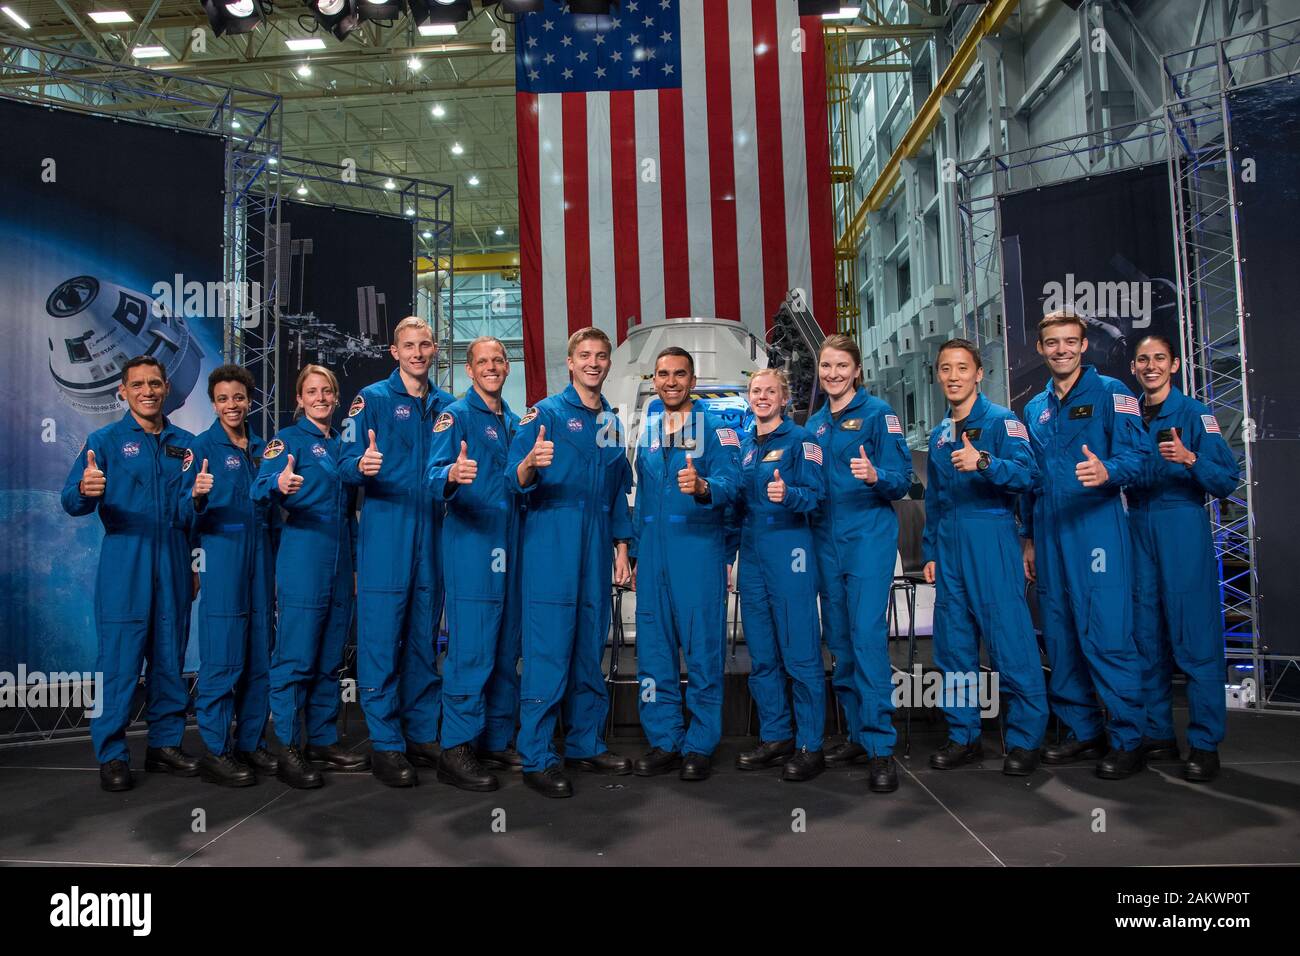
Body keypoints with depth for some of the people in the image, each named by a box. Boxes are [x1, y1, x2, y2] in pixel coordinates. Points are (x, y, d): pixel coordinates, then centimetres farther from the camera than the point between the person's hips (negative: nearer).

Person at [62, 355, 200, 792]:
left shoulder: (186, 443, 11)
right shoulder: (105, 440, 2)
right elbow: (73, 502, -7)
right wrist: (85, 490, -31)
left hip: (174, 566, 3)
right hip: (124, 566, -3)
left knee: (170, 657, 9)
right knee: (120, 660, -2)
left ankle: (166, 744, 21)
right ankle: (112, 755, 10)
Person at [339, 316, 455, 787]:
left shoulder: (447, 405, 13)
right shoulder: (372, 399, 1)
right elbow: (348, 464, -7)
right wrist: (363, 465, -28)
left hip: (432, 536, 4)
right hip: (385, 539, -4)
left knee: (425, 640, 11)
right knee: (382, 639, -4)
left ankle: (422, 734, 23)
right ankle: (386, 744, 5)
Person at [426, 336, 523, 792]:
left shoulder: (514, 422, 18)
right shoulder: (455, 415, -2)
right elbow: (435, 473, -17)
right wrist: (452, 476, -36)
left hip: (510, 547, 7)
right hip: (471, 546, -7)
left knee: (506, 650, 11)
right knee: (471, 649, -9)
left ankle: (496, 740, 21)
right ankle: (456, 749, -1)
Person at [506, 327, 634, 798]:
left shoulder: (612, 422, 16)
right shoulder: (544, 413, -1)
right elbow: (515, 480, -10)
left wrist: (621, 547, 15)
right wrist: (530, 465, -32)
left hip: (597, 545, 6)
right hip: (551, 542, -6)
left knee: (591, 649, 11)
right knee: (548, 650, -6)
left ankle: (586, 745, 23)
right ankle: (537, 758, 2)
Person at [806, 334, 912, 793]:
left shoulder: (878, 412, -3)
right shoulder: (815, 423, 14)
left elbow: (902, 479, -9)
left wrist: (875, 476, -28)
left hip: (869, 535, -6)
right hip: (826, 538, 6)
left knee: (868, 638, -12)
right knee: (839, 641, 9)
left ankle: (880, 747, -5)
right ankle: (858, 734, 21)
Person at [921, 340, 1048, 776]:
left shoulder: (1002, 421, -1)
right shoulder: (939, 434, 18)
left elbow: (1027, 474, -16)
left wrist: (984, 463, -32)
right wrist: (930, 552, 17)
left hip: (991, 538, -6)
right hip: (949, 543, 6)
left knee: (1011, 642, -5)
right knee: (953, 645, 8)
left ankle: (1025, 741, 6)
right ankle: (963, 736, 19)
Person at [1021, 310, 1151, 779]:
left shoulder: (1110, 393, 0)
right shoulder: (1034, 409, 17)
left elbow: (1136, 454, -11)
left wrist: (1106, 472, -33)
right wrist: (1028, 538, 18)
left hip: (1096, 527, -6)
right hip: (1049, 533, 6)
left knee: (1107, 635, -8)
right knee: (1060, 636, 9)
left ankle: (1126, 740, 4)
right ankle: (1083, 731, 21)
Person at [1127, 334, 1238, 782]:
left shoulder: (1194, 413, -3)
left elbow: (1227, 481, -9)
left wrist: (1189, 459, -24)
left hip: (1183, 528, -5)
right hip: (1138, 530, 5)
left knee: (1195, 638, -4)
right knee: (1146, 636, 8)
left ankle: (1205, 744, 5)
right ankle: (1158, 734, 19)